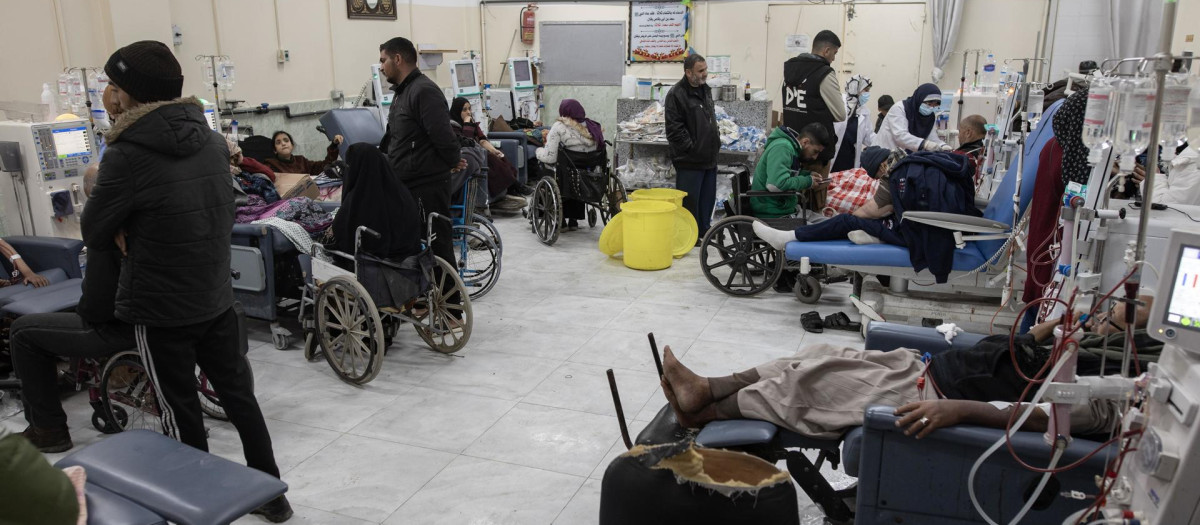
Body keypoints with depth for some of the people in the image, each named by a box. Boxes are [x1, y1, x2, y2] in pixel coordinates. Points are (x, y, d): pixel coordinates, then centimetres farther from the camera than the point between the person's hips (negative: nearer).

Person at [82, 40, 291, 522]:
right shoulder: (214, 142, 1)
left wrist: (107, 203, 12)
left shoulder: (126, 157, -19)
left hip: (159, 308, -5)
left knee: (181, 409, 10)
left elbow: (94, 235, -7)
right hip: (217, 298, 6)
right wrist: (136, 227, 8)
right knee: (239, 395, 14)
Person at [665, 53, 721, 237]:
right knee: (689, 199, -2)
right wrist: (691, 147, -16)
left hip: (709, 158, 8)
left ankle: (704, 229, 28)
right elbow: (674, 129, -17)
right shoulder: (676, 94, -13)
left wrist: (716, 142, 16)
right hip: (689, 160, -8)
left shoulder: (706, 90, 14)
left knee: (708, 197, 15)